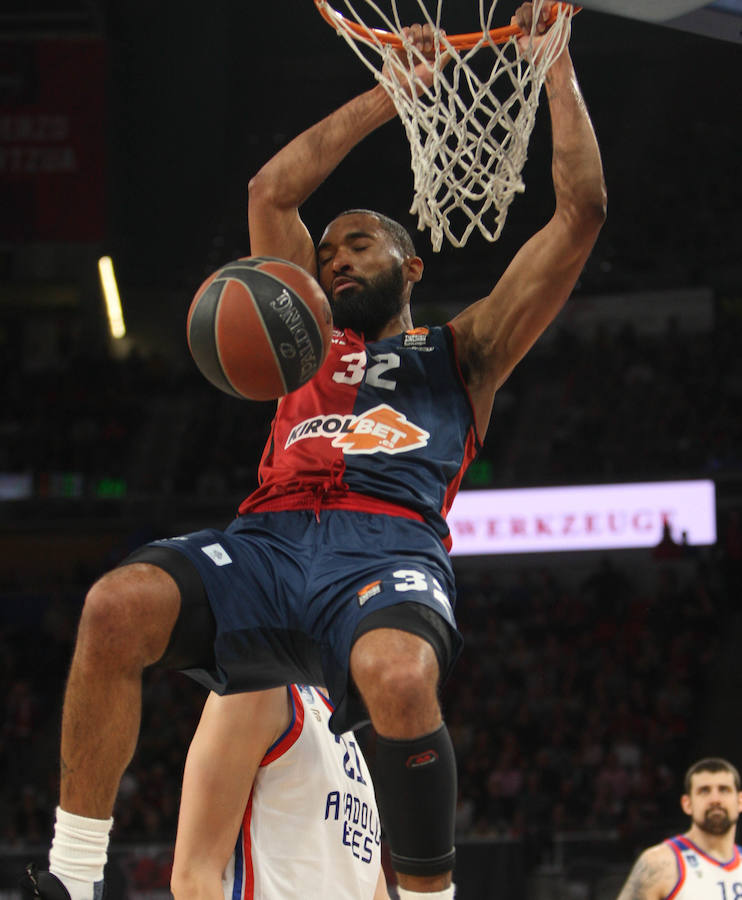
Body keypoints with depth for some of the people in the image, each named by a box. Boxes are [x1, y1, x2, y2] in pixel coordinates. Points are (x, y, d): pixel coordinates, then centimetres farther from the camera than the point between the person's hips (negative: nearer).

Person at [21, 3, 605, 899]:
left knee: (396, 675, -41)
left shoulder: (464, 351, 27)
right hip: (271, 537, 3)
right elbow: (272, 188, 34)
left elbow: (581, 210, 22)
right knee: (117, 605, -29)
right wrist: (388, 95, 36)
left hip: (391, 546, -3)